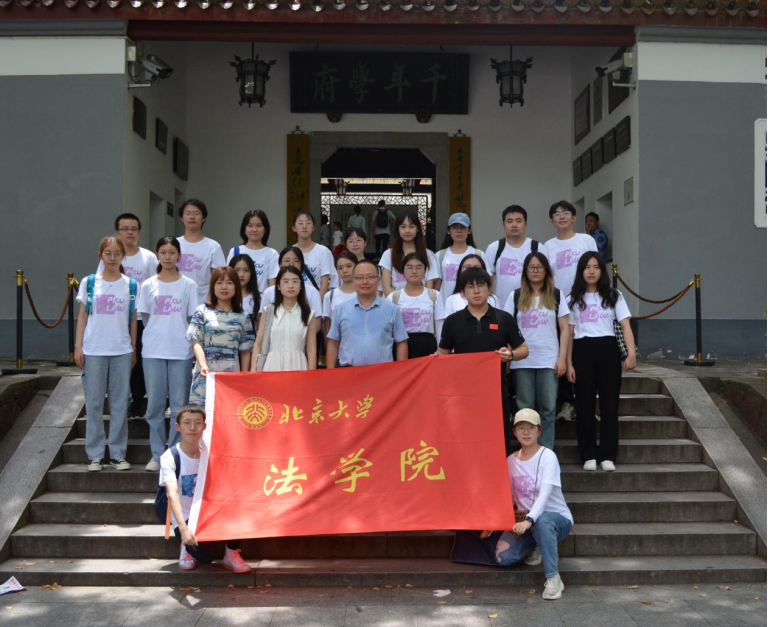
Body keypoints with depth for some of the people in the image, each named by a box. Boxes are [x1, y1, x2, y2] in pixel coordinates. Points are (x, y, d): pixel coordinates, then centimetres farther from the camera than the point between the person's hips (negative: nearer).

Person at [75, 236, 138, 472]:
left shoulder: (131, 285, 4)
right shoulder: (89, 283, 3)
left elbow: (133, 320, 7)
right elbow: (83, 316, 5)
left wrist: (133, 350, 6)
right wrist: (78, 347, -1)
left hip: (122, 351, 1)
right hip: (93, 351, 0)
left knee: (120, 403, 4)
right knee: (94, 403, 3)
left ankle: (118, 454, 12)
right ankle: (95, 455, 11)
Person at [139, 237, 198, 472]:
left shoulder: (188, 285, 4)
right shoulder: (148, 285, 7)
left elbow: (192, 319, 5)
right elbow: (145, 317, 9)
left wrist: (181, 338, -2)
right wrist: (158, 335, 3)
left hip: (181, 351, -1)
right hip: (153, 351, 1)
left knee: (180, 405, 2)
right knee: (155, 404, 4)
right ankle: (157, 454, 13)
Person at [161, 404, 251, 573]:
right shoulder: (169, 457, -14)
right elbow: (173, 494, -27)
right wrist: (183, 528, -40)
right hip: (186, 519, -4)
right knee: (205, 555, -30)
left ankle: (232, 554, -6)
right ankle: (188, 547, 6)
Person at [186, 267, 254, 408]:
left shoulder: (242, 317, 10)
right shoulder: (202, 311, 6)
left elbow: (245, 351, 11)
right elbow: (197, 343, 0)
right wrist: (203, 365, -16)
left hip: (232, 375, 1)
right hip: (206, 374, -1)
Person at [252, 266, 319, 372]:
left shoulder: (308, 314, 5)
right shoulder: (268, 311, 5)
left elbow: (311, 349, 3)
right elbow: (258, 344, 5)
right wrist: (253, 372, -3)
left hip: (297, 366, 0)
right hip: (272, 366, 0)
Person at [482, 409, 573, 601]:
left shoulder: (547, 456, -14)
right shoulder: (511, 461, 3)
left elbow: (545, 493, -28)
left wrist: (529, 520, -43)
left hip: (557, 517, -5)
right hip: (525, 520, 5)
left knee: (541, 520, -42)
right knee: (503, 557, -21)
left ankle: (553, 578, -26)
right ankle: (536, 548, 12)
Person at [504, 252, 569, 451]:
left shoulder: (557, 295, 8)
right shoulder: (515, 296, 8)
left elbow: (564, 329, 5)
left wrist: (562, 358, -3)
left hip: (549, 360, 0)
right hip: (522, 361, 0)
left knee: (548, 408, 0)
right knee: (524, 409, 3)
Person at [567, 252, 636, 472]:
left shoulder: (614, 296, 8)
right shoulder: (574, 299, 9)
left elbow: (625, 325, -2)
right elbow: (569, 332, 7)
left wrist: (631, 352, -17)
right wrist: (569, 363, -1)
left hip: (607, 349, 0)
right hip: (583, 350, 0)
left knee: (609, 402, 0)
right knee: (585, 403, 1)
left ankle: (608, 455, 7)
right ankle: (588, 455, 8)